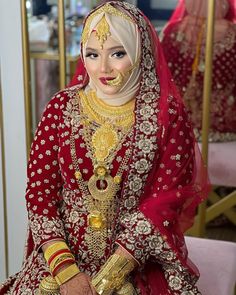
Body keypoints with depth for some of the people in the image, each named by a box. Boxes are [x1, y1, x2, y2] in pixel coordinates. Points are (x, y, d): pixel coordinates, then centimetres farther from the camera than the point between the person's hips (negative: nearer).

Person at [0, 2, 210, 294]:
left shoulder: (167, 115, -6)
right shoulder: (61, 107, 0)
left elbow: (164, 200, -9)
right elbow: (39, 189, -2)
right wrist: (66, 270, -12)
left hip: (140, 264, -1)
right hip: (60, 255, 2)